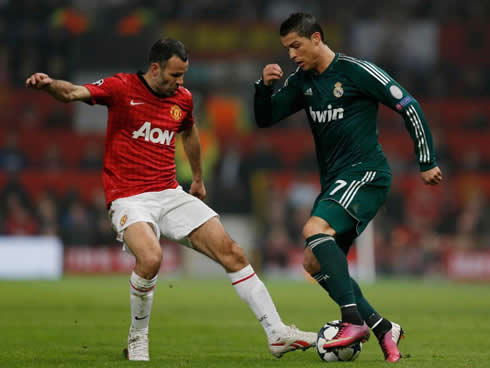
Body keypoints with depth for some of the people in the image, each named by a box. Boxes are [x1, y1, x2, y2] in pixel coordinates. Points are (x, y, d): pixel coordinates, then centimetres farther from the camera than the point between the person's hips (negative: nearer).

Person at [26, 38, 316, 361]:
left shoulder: (183, 98, 9)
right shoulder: (122, 88, -7)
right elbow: (73, 93, -20)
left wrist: (198, 178, 40)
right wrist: (49, 85, -42)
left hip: (171, 195, 6)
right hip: (129, 198, -6)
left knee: (231, 252, -2)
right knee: (151, 258, -32)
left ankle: (277, 334, 6)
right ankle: (138, 338, -7)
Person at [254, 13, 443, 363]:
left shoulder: (356, 71, -11)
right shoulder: (302, 82, 10)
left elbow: (409, 106, -8)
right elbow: (265, 118, 14)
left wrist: (427, 162, -7)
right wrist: (264, 85, -7)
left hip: (365, 173, -9)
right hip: (334, 181, 9)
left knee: (314, 229, -29)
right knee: (314, 262, 3)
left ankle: (354, 320, -32)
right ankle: (383, 328, 7)